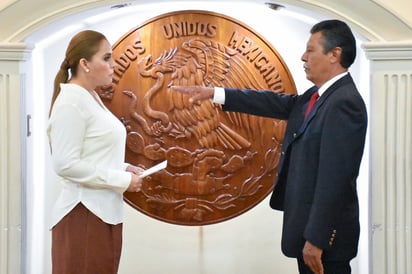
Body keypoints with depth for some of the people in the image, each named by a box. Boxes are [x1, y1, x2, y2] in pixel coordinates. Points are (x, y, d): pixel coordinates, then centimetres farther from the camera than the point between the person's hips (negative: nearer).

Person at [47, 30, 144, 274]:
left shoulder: (92, 98, 14)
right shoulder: (71, 101, -13)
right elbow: (65, 164, -20)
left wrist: (124, 168, 5)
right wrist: (122, 180, -16)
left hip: (105, 212, 9)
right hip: (83, 216, -9)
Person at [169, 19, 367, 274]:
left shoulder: (344, 103, -20)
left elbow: (333, 178, -24)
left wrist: (316, 239, -24)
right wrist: (214, 93, 12)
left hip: (325, 232, -9)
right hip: (309, 224, 9)